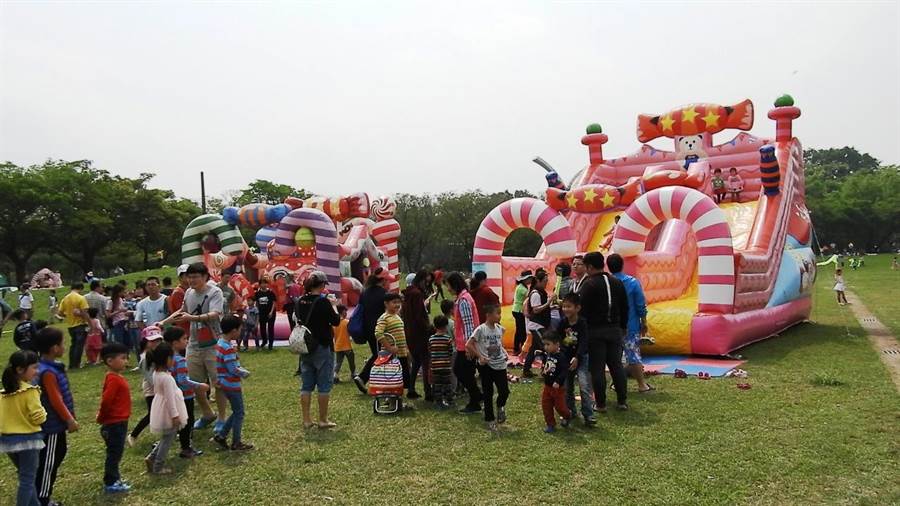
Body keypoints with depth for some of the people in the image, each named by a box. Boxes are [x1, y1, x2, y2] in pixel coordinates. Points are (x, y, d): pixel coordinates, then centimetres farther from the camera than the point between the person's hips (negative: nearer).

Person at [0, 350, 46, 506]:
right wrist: (42, 411, 2)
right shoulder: (30, 391, -18)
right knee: (27, 480, 2)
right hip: (27, 439, -8)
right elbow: (39, 417, -18)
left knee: (26, 476, 21)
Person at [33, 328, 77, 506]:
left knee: (59, 453, 20)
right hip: (51, 424, -10)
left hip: (56, 422, 10)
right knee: (48, 462, 1)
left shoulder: (53, 366, 7)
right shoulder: (48, 372, -25)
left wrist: (68, 417, 21)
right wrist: (69, 419, -16)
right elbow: (55, 400, -23)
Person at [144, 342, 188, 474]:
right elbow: (170, 398, -24)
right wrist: (175, 415, -19)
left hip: (161, 410, 9)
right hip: (168, 413, -9)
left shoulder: (156, 373, 1)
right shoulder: (166, 378, -27)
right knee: (167, 439, 5)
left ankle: (151, 458, 22)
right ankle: (158, 467, 14)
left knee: (166, 438, 22)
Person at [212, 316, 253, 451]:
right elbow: (233, 369, -23)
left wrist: (241, 370, 8)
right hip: (232, 385, -9)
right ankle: (236, 443, 15)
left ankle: (221, 435, 22)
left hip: (224, 384, 9)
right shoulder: (228, 349, -24)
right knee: (239, 413, 5)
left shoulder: (219, 343, 6)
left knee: (236, 412, 20)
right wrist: (245, 373, -7)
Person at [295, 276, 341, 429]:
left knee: (306, 384, 11)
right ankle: (323, 420, 9)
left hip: (305, 347, 6)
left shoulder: (300, 301, 2)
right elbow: (336, 321, -11)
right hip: (322, 347, -6)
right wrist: (333, 305, 4)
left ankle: (306, 419, 15)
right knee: (324, 384, 4)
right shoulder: (323, 301, -15)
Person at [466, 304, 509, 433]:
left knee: (505, 391, -2)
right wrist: (480, 356, -17)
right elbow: (468, 345, -15)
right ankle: (490, 420, 20)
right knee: (488, 394, 6)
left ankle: (500, 407, 30)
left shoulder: (500, 328, 3)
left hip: (500, 364, 4)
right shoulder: (481, 329, -14)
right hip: (486, 366, -4)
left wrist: (504, 353, 8)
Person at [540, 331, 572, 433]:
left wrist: (558, 381, -33)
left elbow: (564, 371, -26)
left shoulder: (561, 357, -21)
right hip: (547, 385, 7)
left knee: (559, 406, 8)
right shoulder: (547, 355, 2)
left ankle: (567, 416, 38)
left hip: (558, 387, -7)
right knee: (546, 406, 8)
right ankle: (550, 424, 21)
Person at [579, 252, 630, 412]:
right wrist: (623, 327, 22)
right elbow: (625, 307, 15)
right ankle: (622, 401, 15)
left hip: (595, 330, -6)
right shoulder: (617, 282, 9)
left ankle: (601, 404, 3)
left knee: (597, 368, 0)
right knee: (616, 365, 12)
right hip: (615, 329, 6)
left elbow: (583, 310, -14)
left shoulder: (589, 284, -11)